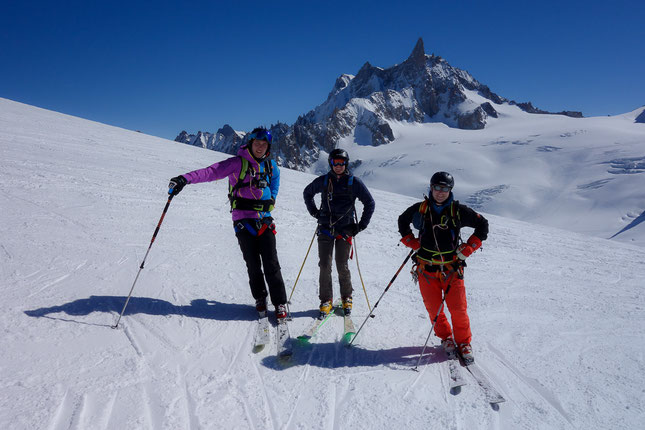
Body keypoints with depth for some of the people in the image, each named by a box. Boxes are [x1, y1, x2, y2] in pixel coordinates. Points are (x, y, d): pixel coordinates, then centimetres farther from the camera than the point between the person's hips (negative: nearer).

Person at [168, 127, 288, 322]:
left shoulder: (271, 166, 8)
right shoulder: (238, 163, -4)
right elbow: (212, 171, -17)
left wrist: (269, 203, 8)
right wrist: (185, 178, -30)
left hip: (264, 220, 2)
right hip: (243, 221, -2)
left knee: (271, 264, -3)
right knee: (253, 265, 4)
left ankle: (280, 303, 7)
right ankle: (260, 299, 25)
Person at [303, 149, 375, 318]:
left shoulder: (354, 183, 0)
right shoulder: (323, 181, 5)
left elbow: (369, 203, 6)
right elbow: (307, 193, 23)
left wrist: (361, 225, 3)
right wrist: (314, 212, 12)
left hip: (345, 230, -2)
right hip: (325, 229, 2)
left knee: (342, 266, 1)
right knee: (324, 266, 0)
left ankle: (346, 297, 22)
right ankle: (326, 300, 14)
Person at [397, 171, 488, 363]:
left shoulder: (458, 211, -3)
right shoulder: (420, 209, 1)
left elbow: (482, 225, 7)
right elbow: (402, 221, 19)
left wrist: (467, 249, 0)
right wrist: (411, 242, 7)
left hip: (452, 267, -1)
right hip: (427, 267, 1)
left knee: (458, 308, -3)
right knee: (433, 308, 5)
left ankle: (464, 342, 18)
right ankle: (446, 337, 29)